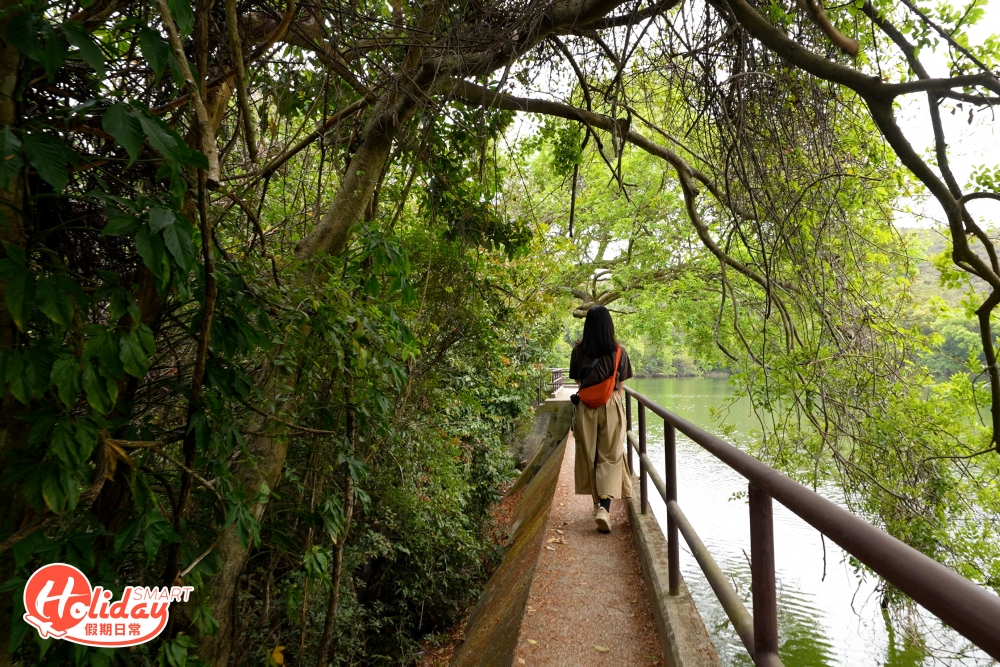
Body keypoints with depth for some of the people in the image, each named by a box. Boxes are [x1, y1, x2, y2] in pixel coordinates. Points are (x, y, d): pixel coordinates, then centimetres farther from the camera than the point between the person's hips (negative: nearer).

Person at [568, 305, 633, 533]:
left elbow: (577, 379, 8)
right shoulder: (618, 352, -5)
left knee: (589, 455, 14)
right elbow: (620, 387, 1)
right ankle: (605, 506, -14)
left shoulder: (579, 351, -4)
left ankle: (597, 503, 25)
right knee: (610, 456, 2)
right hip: (610, 408, -1)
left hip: (586, 409, 1)